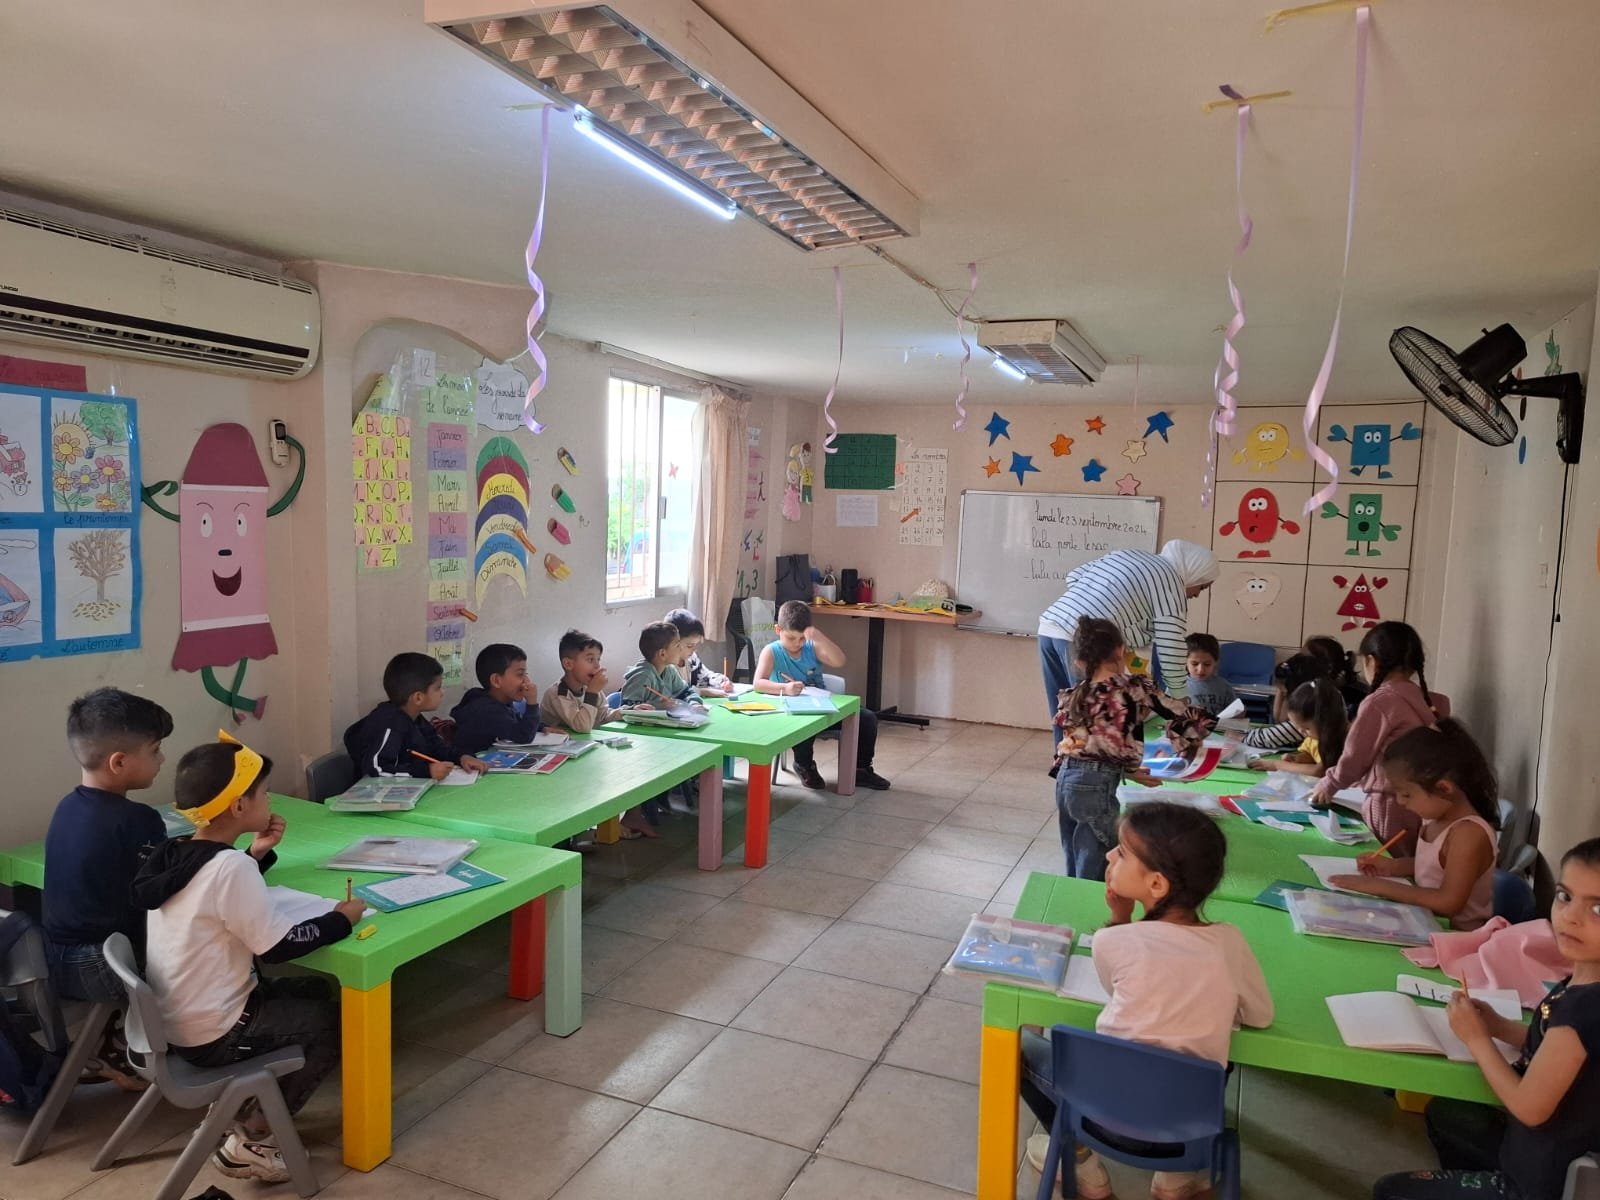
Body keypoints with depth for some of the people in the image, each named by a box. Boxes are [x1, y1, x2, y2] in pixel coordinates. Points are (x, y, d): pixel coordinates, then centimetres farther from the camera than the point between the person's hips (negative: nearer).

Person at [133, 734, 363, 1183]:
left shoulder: (175, 853, 0)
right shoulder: (231, 866, -27)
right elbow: (277, 945, -25)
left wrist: (257, 854, 5)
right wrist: (339, 919, -11)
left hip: (174, 1020, 9)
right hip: (212, 1034, -9)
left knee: (313, 991, 19)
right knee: (332, 1022, 5)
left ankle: (237, 1107, 19)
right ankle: (250, 1140, 6)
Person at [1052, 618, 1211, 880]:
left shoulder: (1072, 697, 6)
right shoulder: (1135, 688, -6)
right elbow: (1185, 719, -2)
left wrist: (1128, 770, 13)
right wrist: (1187, 750, 16)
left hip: (1065, 779, 6)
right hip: (1095, 787, -6)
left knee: (1075, 870, 20)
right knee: (1094, 874, 7)